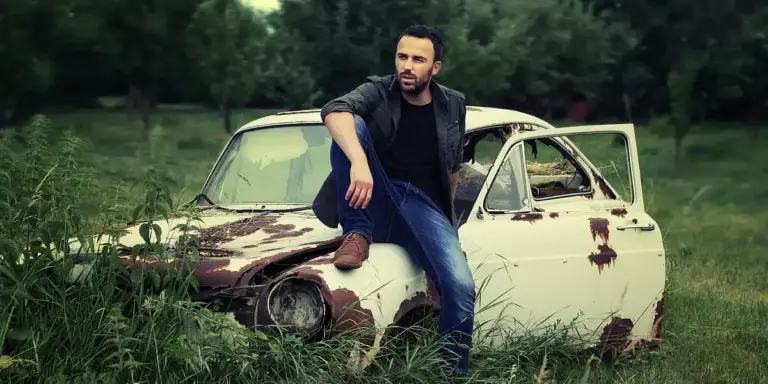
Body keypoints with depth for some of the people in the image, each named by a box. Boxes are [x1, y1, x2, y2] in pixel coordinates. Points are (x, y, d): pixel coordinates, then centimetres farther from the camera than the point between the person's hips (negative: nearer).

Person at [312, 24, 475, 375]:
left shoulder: (453, 106, 8)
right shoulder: (378, 92, -2)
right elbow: (334, 110, -26)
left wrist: (443, 214, 25)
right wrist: (359, 162, -43)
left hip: (422, 207, 1)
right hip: (375, 201, -1)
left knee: (461, 288, -26)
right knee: (351, 125, -25)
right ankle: (357, 233, -17)